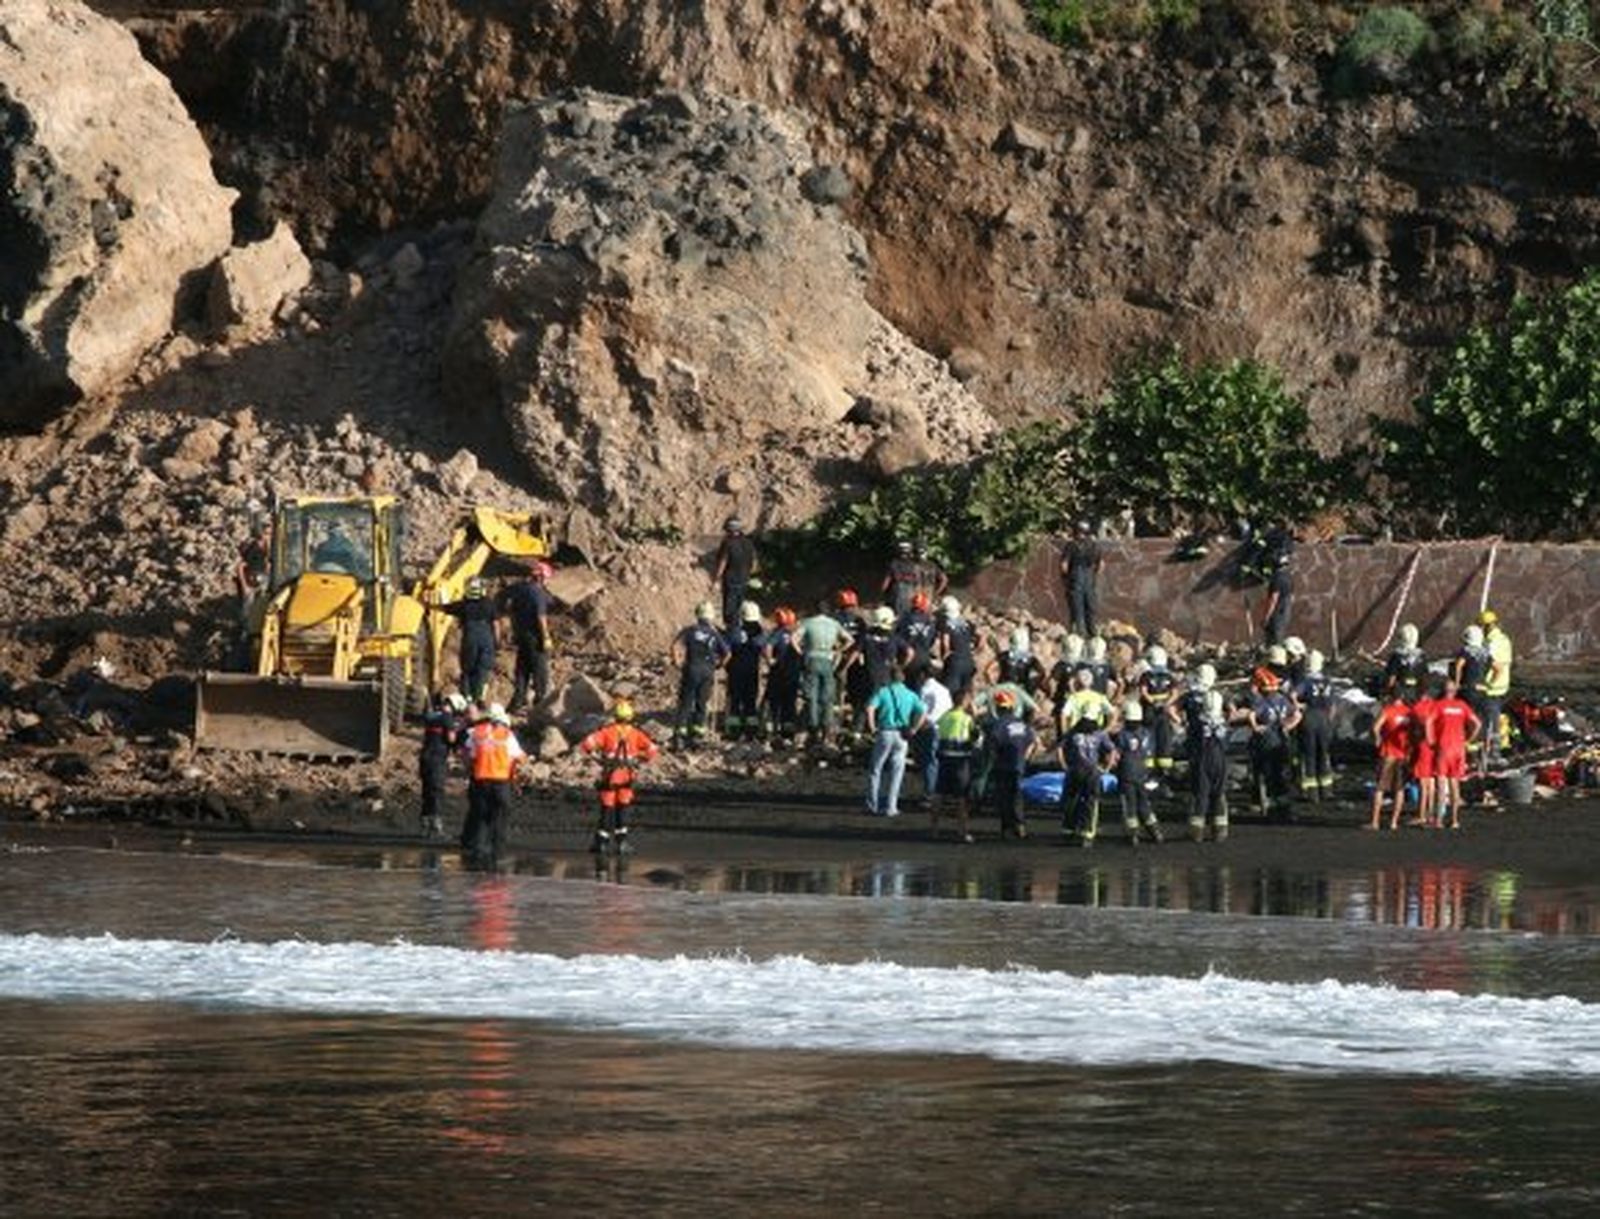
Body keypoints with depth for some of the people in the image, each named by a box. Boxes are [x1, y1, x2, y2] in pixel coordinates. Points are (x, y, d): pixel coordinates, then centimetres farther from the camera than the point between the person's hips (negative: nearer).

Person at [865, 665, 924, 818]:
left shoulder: (883, 692, -1)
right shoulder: (910, 695, 5)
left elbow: (870, 708, -17)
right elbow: (921, 713, -7)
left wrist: (872, 727, -8)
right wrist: (913, 729, 0)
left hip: (885, 733, -1)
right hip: (901, 736, 2)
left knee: (875, 770, 11)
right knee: (896, 771, 9)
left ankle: (873, 805, 10)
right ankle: (890, 807, 7)